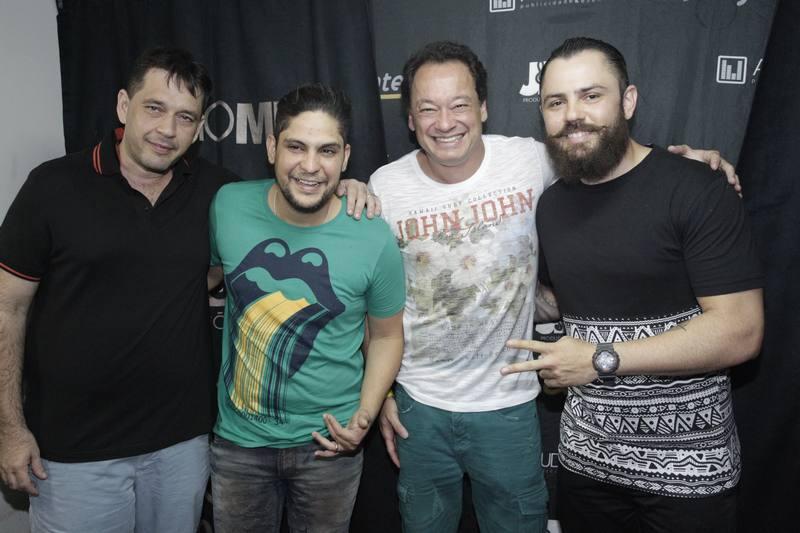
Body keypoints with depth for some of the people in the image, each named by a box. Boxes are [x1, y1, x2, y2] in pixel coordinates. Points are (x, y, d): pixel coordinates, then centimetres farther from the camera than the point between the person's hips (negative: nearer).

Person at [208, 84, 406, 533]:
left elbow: (387, 336, -2)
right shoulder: (228, 206, -11)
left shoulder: (375, 239, -16)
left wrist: (364, 418, -11)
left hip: (327, 442, -1)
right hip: (238, 435, 2)